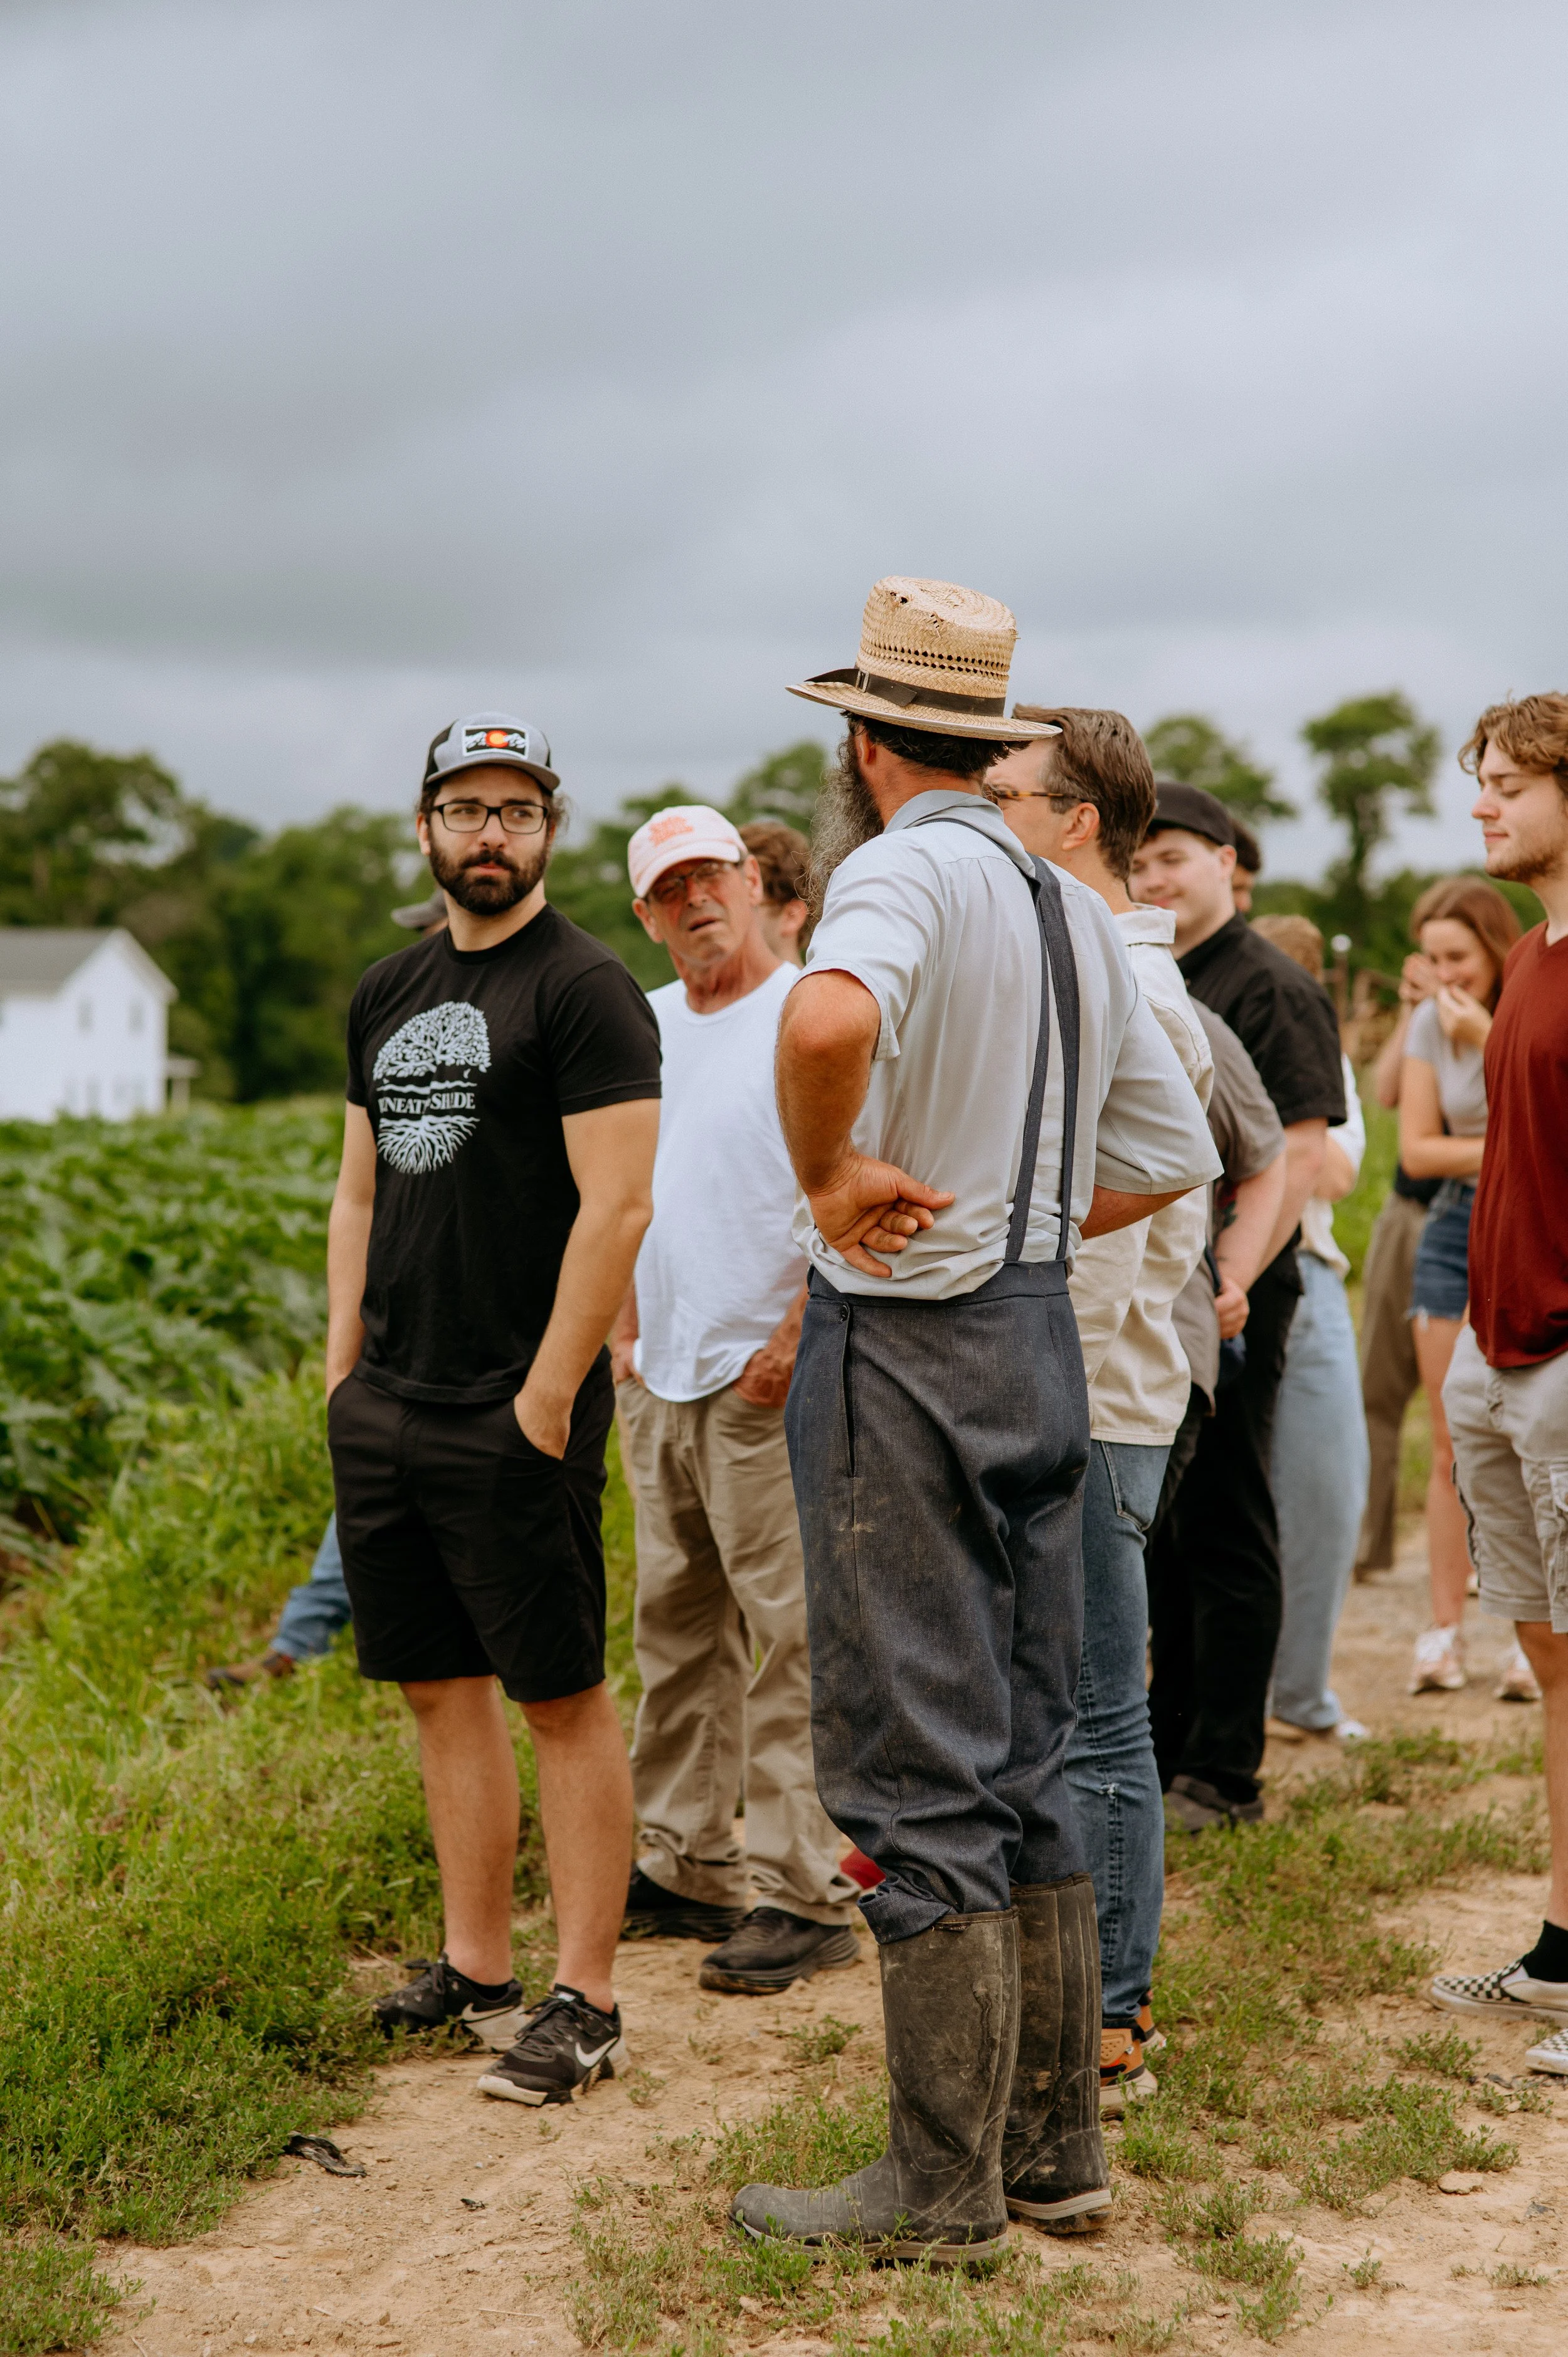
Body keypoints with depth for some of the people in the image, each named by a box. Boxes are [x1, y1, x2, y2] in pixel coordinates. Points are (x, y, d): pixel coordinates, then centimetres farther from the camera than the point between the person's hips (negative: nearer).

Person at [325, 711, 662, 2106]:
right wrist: (343, 1368, 13)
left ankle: (585, 2002, 5)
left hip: (515, 1417, -7)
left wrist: (549, 1393, -17)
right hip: (385, 1407, 8)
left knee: (561, 1698, -1)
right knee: (440, 1688, 13)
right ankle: (476, 1970, 24)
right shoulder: (387, 995, 15)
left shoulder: (585, 989, -8)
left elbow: (618, 1206, -15)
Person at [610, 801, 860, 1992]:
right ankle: (686, 1867, 22)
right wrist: (624, 1329, 15)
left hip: (766, 1378, -8)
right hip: (661, 1381, 8)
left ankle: (807, 1893, -2)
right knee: (679, 1629, 13)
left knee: (790, 1635, -6)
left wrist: (794, 1338, -17)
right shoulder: (645, 1024, 15)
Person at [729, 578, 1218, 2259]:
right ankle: (1055, 2150, 22)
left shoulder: (903, 868, -13)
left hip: (900, 1354, -8)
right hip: (1041, 1340, 8)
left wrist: (826, 1179, -21)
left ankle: (942, 2187, 7)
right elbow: (1173, 1153, 20)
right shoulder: (1076, 910, 13)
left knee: (919, 1783, -1)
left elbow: (830, 1016, -37)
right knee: (1025, 1766, 14)